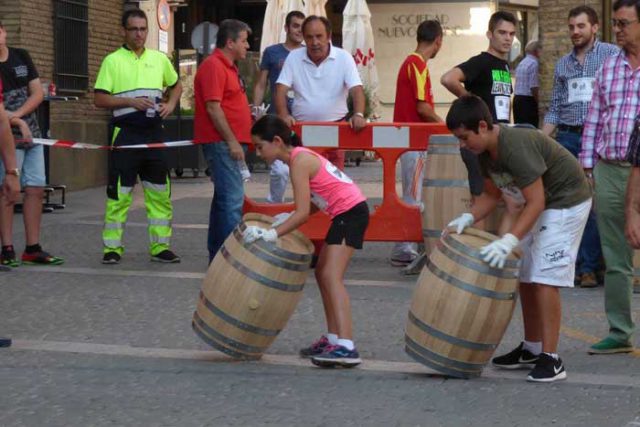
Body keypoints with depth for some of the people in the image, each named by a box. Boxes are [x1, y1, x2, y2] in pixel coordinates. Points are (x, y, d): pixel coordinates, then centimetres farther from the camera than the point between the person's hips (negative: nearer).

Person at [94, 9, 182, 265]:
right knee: (119, 193, -2)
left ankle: (160, 247, 12)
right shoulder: (113, 61, -2)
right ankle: (112, 248, 4)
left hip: (154, 133, 4)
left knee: (160, 193, 5)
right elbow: (99, 99, -5)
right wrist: (130, 101, -17)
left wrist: (171, 104, 5)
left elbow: (176, 85, 25)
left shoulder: (159, 59, 10)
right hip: (125, 133, -4)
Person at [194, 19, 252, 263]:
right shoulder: (213, 66, -13)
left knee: (224, 198, 14)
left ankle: (217, 255, 20)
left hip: (229, 142, 11)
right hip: (221, 142, -11)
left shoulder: (227, 67, 19)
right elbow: (213, 107, -19)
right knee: (232, 199, -15)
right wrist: (232, 141, -20)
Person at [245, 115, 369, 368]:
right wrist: (286, 219, 2)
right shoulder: (300, 156, 13)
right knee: (323, 273, 17)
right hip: (345, 214, 11)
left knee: (331, 276, -19)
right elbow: (312, 204, 13)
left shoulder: (299, 161, -16)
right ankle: (333, 338, 23)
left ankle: (345, 347, -30)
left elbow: (303, 213, -22)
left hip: (350, 212, -11)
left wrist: (272, 234, -24)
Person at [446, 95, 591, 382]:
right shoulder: (485, 151, -3)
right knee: (526, 277, 11)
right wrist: (467, 218, -9)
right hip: (539, 202, 10)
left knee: (545, 278, -15)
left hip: (566, 202, -10)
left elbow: (536, 202, -32)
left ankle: (551, 359, -13)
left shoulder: (516, 147, -32)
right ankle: (532, 349, 24)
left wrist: (509, 241, -40)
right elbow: (491, 194, 9)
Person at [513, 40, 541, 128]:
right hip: (528, 100, -9)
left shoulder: (521, 63, 15)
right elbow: (533, 87, -18)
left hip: (517, 99, 9)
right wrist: (537, 100, -5)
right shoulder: (533, 63, -12)